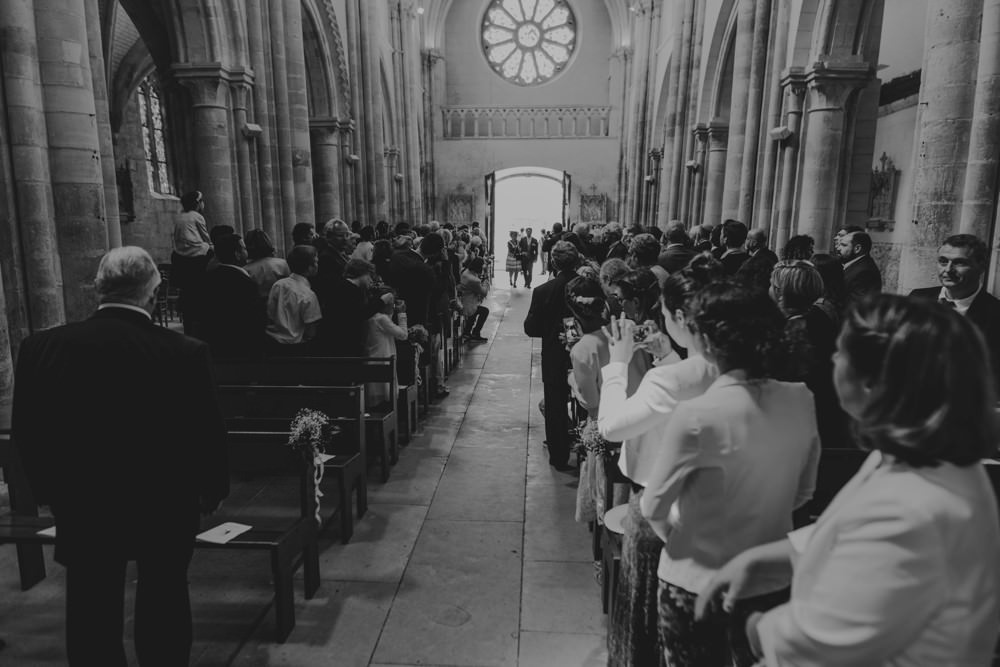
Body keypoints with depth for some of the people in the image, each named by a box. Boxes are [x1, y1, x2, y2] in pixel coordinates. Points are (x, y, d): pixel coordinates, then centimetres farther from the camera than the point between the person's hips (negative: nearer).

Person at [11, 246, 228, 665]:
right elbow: (207, 433, -13)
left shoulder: (39, 347, -12)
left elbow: (26, 434, -2)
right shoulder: (185, 353, -22)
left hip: (80, 511, 2)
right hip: (164, 510, -2)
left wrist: (54, 495, 13)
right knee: (163, 604, 19)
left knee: (92, 616, 19)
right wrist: (212, 492, 5)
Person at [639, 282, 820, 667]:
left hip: (697, 584, -4)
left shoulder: (696, 416, -27)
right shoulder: (801, 401, -11)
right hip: (772, 580, 5)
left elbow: (653, 508, -14)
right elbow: (804, 491, 4)